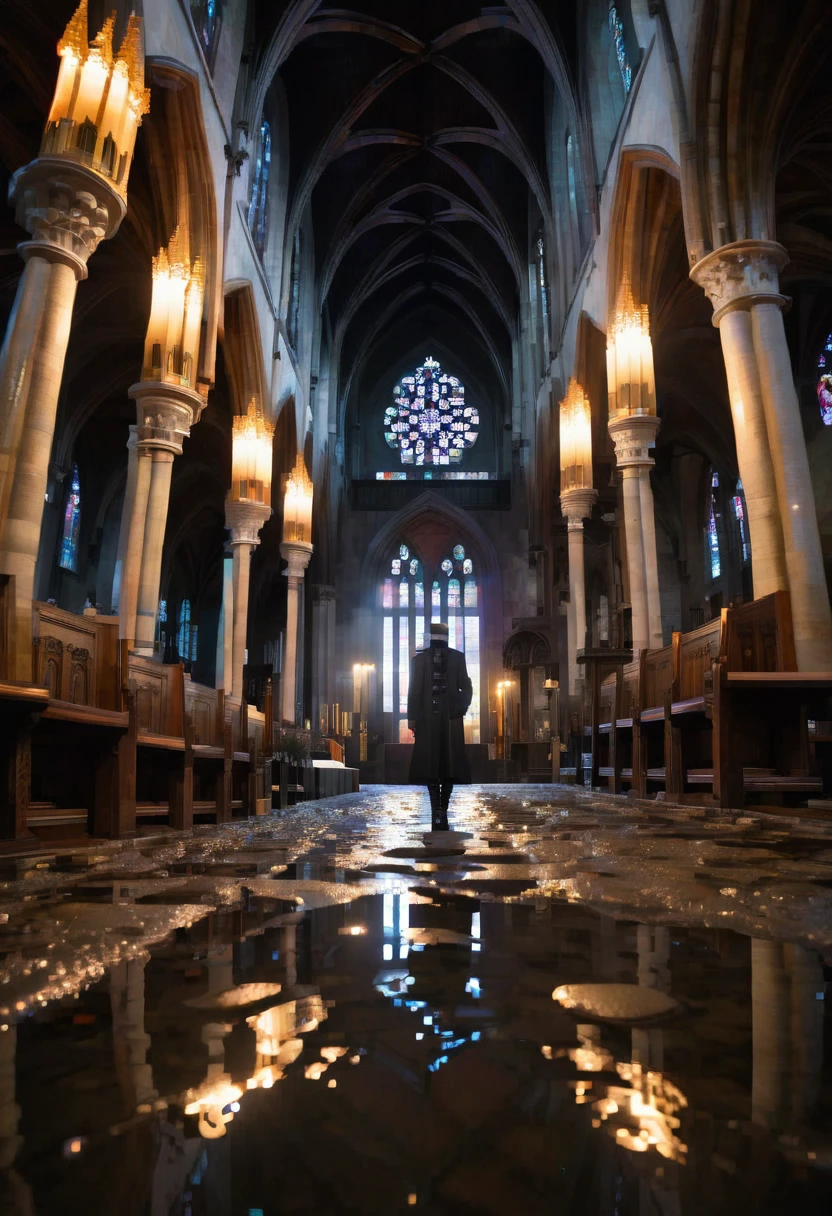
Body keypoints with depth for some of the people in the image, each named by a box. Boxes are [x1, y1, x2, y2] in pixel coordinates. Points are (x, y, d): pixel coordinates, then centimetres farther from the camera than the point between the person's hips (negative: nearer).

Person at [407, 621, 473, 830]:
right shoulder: (457, 657, 2)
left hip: (427, 719, -1)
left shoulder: (419, 658, -2)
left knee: (430, 764, 1)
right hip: (451, 719, 1)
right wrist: (461, 709, 10)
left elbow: (414, 690, -4)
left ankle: (437, 810, -9)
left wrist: (412, 718, 0)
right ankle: (443, 809, 7)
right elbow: (466, 688, -1)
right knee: (449, 763, 8)